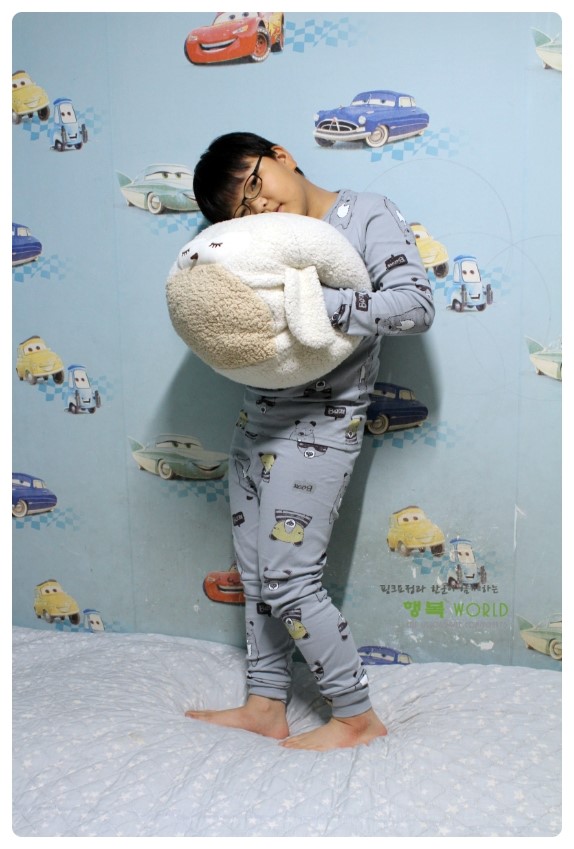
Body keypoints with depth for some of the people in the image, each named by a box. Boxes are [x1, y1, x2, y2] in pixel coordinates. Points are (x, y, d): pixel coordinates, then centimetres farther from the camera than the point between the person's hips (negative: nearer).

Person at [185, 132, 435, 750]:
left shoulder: (369, 217, -5)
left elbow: (416, 306, -17)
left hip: (318, 427, -7)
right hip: (256, 422, 7)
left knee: (288, 579, -4)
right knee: (256, 573, 12)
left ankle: (357, 716, 16)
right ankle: (266, 706, 29)